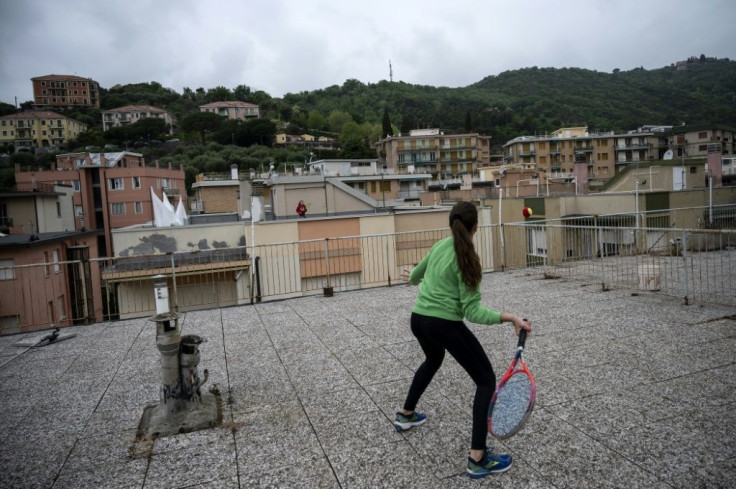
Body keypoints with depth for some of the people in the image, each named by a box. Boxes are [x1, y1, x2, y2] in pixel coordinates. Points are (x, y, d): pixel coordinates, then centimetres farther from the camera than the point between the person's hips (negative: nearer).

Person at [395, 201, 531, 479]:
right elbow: (472, 311, -18)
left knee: (433, 359, 37)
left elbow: (416, 274, 24)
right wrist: (509, 318, -26)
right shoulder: (467, 259, -16)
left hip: (418, 319, 8)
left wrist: (412, 278, 47)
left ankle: (406, 415, 50)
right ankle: (478, 459, 2)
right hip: (445, 325, -8)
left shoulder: (441, 245, 5)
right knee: (486, 380, 4)